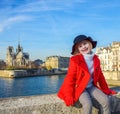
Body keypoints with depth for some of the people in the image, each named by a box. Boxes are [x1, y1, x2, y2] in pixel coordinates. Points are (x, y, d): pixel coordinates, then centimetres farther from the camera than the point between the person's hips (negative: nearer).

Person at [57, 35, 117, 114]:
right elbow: (70, 77, -13)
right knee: (88, 104, -28)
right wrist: (69, 96, -18)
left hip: (91, 86, 5)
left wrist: (107, 90, 17)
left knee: (106, 101, -14)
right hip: (79, 88, -5)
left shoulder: (96, 59, 4)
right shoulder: (75, 60, -12)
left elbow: (100, 76, 14)